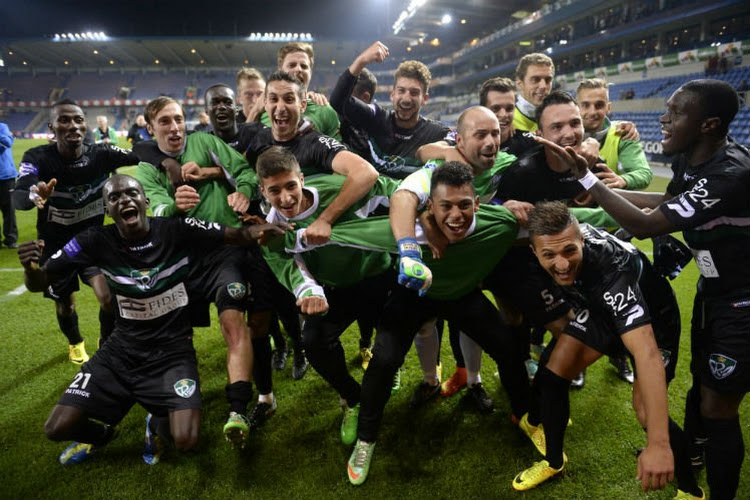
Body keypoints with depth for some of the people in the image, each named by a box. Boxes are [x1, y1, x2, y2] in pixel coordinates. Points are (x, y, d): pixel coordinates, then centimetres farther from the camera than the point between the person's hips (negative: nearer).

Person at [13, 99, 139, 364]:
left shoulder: (102, 153, -17)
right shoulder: (37, 158, -24)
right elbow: (18, 197, -40)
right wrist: (33, 195, -63)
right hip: (55, 245, 0)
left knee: (109, 297, -17)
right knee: (65, 306, 16)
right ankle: (75, 344, 52)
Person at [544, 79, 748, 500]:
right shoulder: (691, 157, -6)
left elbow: (645, 225, -32)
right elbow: (668, 200, 11)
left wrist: (585, 176, -28)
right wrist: (599, 191, 2)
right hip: (714, 288, 8)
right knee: (700, 383, 23)